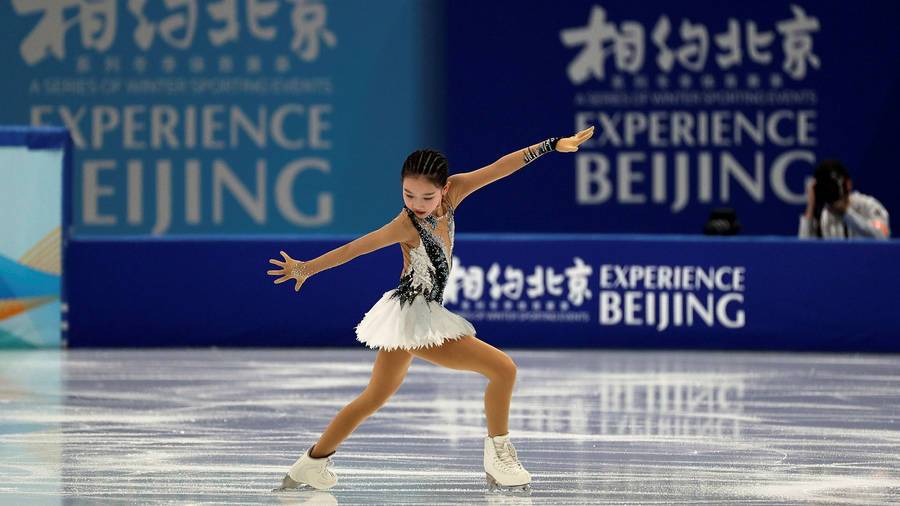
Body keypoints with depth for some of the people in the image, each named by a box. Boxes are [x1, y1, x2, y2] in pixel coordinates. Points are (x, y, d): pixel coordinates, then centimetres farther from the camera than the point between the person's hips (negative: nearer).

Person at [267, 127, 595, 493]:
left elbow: (498, 168, -4)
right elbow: (353, 249, -18)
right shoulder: (407, 225, -21)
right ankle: (498, 459, 0)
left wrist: (554, 144, -5)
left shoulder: (451, 194, -4)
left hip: (417, 318, 8)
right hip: (415, 321, -8)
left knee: (375, 397, 16)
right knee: (503, 368, -9)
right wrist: (306, 268, -13)